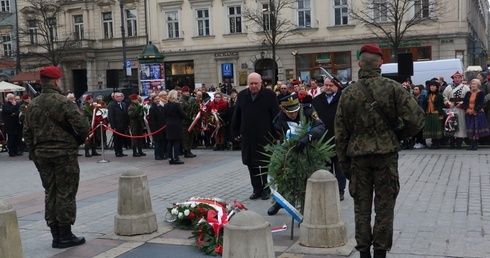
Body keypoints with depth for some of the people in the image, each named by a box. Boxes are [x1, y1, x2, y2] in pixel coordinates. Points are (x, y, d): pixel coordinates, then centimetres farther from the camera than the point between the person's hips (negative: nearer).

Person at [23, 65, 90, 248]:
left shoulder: (32, 105, 8)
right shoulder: (62, 101, -13)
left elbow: (27, 133, 10)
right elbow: (82, 124, -19)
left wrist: (34, 154, 16)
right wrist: (83, 136, 2)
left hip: (42, 153, 6)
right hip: (64, 152, -6)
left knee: (50, 193, 12)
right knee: (65, 193, 1)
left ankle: (56, 236, 16)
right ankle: (65, 236, 5)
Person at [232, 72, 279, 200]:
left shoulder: (270, 95, -3)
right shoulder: (242, 95, 8)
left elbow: (276, 116, -4)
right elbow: (236, 116, 12)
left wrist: (275, 135, -8)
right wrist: (236, 132, 8)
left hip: (265, 136, -4)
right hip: (248, 137, 4)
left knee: (265, 164, 3)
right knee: (251, 165, 7)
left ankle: (265, 188, 14)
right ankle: (257, 189, 16)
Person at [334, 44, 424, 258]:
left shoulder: (348, 92, 0)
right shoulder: (392, 88, -6)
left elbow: (340, 132, 2)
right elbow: (416, 118, -12)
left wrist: (344, 163, 10)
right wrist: (400, 135, 6)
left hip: (358, 155, 2)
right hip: (386, 154, -1)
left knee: (362, 207, 11)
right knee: (384, 206, 8)